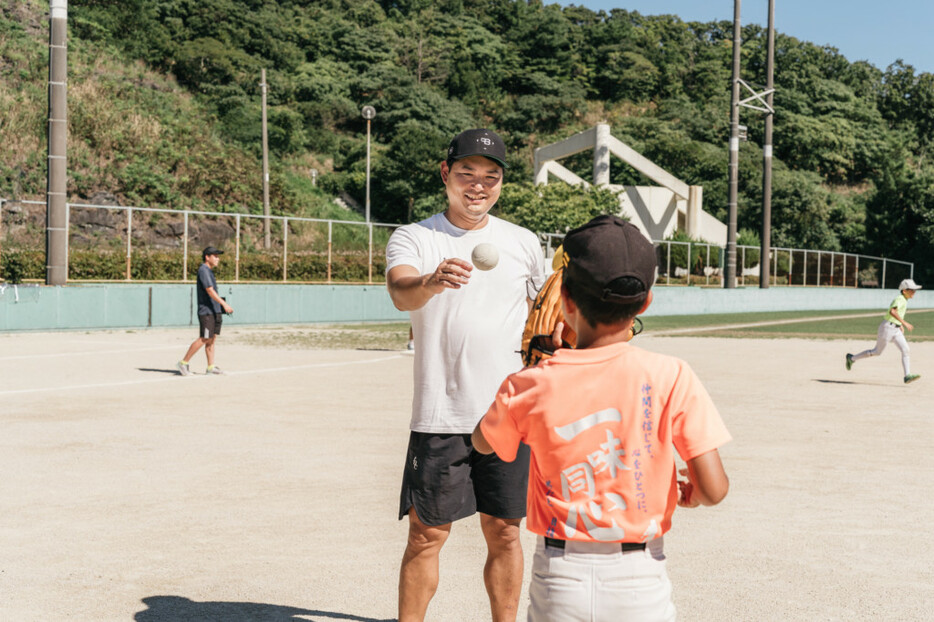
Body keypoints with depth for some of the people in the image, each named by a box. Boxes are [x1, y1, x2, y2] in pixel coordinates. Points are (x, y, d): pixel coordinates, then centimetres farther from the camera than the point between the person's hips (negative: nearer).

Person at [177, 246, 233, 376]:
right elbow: (210, 291, -20)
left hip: (214, 311, 10)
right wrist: (224, 304, -25)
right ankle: (184, 363, 0)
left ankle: (211, 367, 9)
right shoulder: (203, 270, -12)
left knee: (212, 338, 7)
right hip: (206, 311, -10)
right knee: (204, 339, -8)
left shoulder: (209, 271, 18)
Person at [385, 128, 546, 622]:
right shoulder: (412, 238, -2)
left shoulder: (523, 243, 8)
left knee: (504, 533, 10)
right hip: (439, 416, -2)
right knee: (427, 534, 2)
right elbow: (401, 293, -24)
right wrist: (432, 283, -46)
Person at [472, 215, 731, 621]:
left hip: (560, 577, 1)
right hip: (640, 579, -1)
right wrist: (688, 493, 10)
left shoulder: (532, 386, -8)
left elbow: (482, 442, 13)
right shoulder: (670, 378, -12)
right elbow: (714, 489, -13)